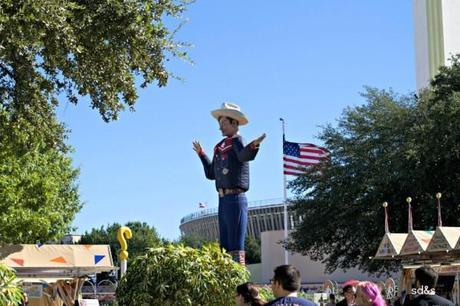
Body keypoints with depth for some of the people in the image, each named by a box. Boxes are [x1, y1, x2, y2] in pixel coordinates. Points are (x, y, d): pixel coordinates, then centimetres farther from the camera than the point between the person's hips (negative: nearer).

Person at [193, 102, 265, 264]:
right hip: (223, 199, 9)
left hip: (235, 198, -9)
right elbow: (211, 173, 26)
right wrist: (201, 154, 33)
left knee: (236, 248, -12)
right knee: (225, 248, 11)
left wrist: (253, 146, -52)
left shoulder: (237, 141, -6)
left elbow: (244, 155, -31)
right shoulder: (221, 146, 18)